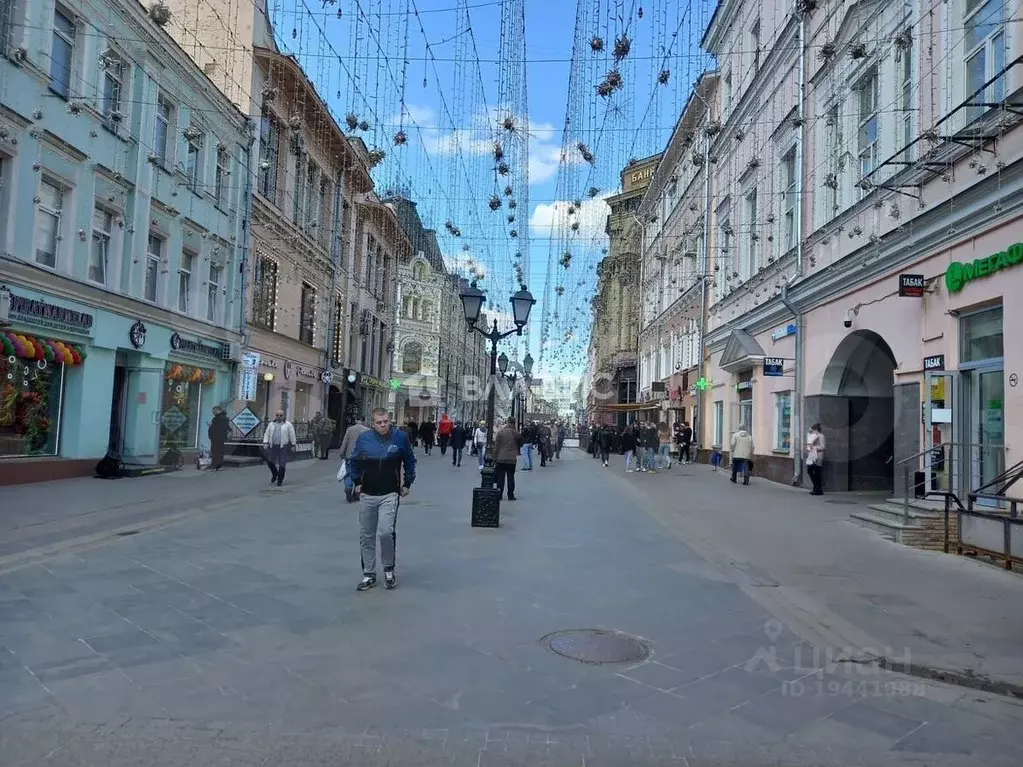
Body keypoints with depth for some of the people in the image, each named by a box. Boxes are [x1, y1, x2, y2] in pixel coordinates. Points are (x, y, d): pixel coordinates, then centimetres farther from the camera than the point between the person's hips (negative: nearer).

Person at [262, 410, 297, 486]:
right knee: (269, 461, -3)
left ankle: (280, 480, 7)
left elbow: (292, 435, 1)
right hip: (272, 446, 3)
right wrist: (265, 443, -4)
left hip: (283, 447, -3)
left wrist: (293, 445, -1)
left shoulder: (288, 425, 0)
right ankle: (275, 474, 25)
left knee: (282, 464, -5)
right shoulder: (271, 425, 10)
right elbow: (266, 434, 9)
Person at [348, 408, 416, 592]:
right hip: (367, 495, 3)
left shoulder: (400, 437, -5)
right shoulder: (364, 438, -4)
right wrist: (357, 482, 8)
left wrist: (407, 483, 7)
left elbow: (409, 461, 8)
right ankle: (369, 574, 22)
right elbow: (354, 461, 12)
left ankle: (389, 570, 8)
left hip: (390, 494, -2)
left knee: (386, 532, -15)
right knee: (366, 536, 8)